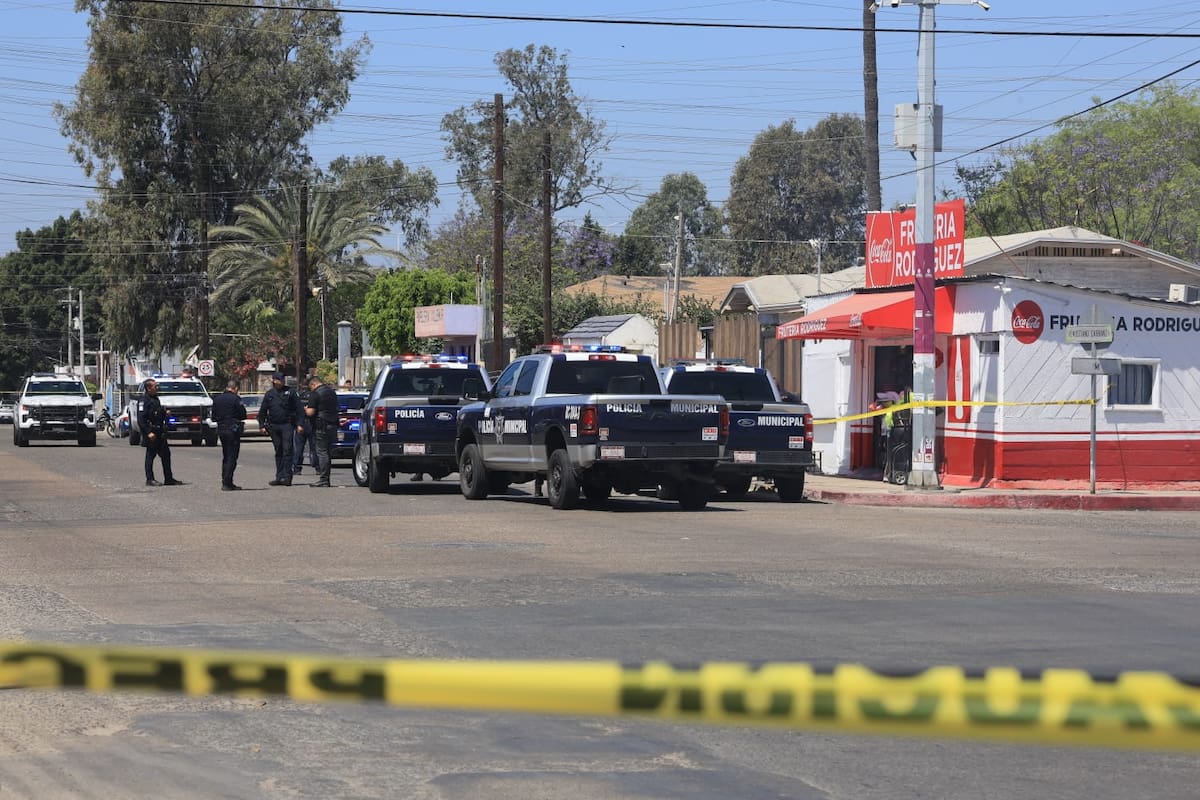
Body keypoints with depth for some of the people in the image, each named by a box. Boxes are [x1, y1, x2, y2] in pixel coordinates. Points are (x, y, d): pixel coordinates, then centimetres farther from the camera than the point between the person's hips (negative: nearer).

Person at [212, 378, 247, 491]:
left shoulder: (217, 399, 8)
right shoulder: (235, 399, -12)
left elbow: (214, 417, 11)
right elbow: (243, 415, -9)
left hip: (221, 429, 7)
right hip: (233, 430, -7)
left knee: (226, 457, 17)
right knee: (232, 457, -4)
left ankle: (225, 482, 19)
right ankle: (227, 483, -9)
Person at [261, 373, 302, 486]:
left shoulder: (290, 392, 2)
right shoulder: (269, 394, 10)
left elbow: (298, 409, 0)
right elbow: (262, 411, 14)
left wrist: (300, 424, -8)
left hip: (287, 425, -4)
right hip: (274, 426, 4)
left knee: (287, 450, -11)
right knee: (278, 452, 9)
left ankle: (286, 476, -13)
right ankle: (279, 477, 14)